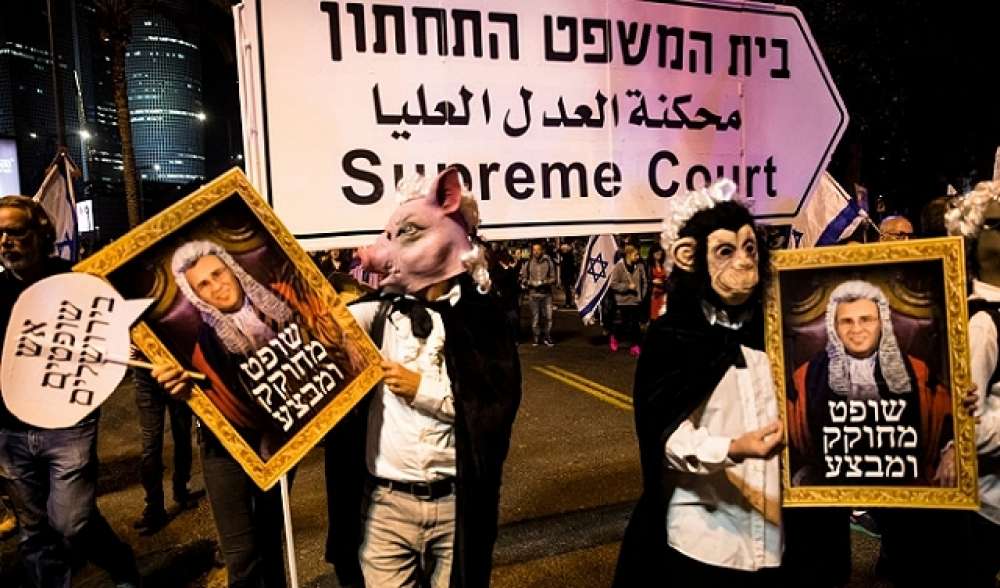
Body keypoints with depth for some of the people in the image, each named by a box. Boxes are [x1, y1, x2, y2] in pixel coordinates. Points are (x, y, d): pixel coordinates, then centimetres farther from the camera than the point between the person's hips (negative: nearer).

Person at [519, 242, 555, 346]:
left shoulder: (548, 261, 1)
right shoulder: (527, 263, 2)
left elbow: (553, 278, 4)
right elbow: (523, 279, 7)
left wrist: (544, 282, -12)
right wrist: (531, 283, -10)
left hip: (546, 293, 0)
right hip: (533, 294, 0)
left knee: (548, 316, -2)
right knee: (535, 318, 5)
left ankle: (547, 337, 13)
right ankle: (537, 338, 17)